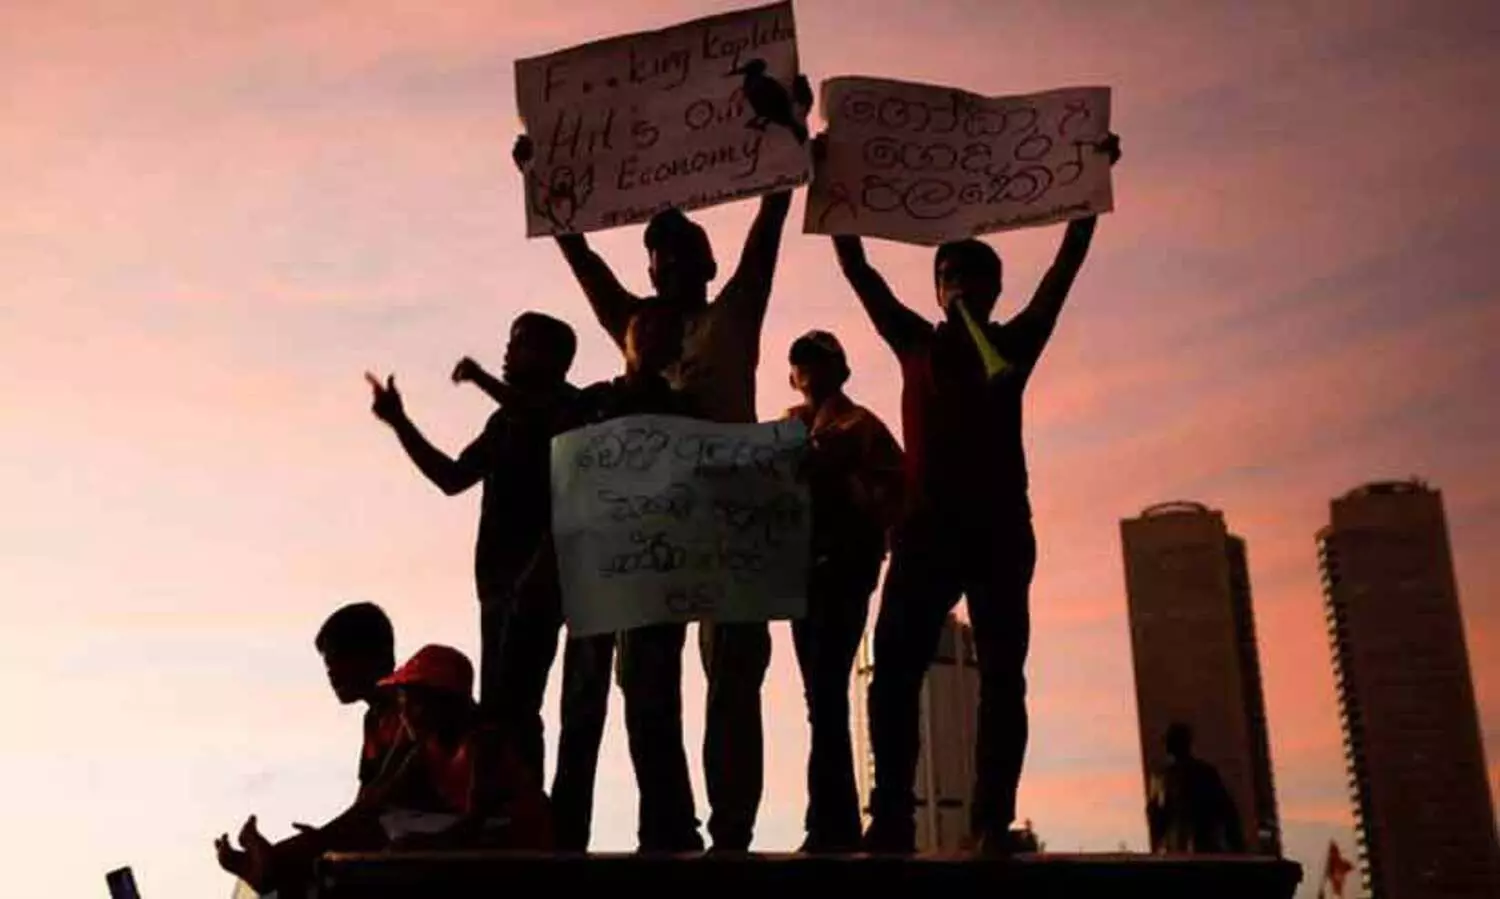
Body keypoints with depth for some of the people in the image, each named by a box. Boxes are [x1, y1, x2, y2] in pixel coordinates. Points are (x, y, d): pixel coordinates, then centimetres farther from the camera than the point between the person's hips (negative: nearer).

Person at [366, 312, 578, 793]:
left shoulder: (569, 412, -5)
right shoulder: (508, 418, 19)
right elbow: (452, 477, 22)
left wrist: (536, 577, -23)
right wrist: (400, 423, 15)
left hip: (536, 583, -9)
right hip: (501, 582, 9)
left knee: (511, 708, -14)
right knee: (500, 709, 11)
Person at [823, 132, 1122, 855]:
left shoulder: (1014, 344, 18)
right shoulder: (915, 341, 19)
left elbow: (1067, 263, 14)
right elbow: (857, 268, 16)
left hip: (1000, 528, 0)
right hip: (927, 526, 0)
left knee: (1002, 675, -5)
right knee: (895, 668, -12)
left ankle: (993, 825, -7)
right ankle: (891, 819, -14)